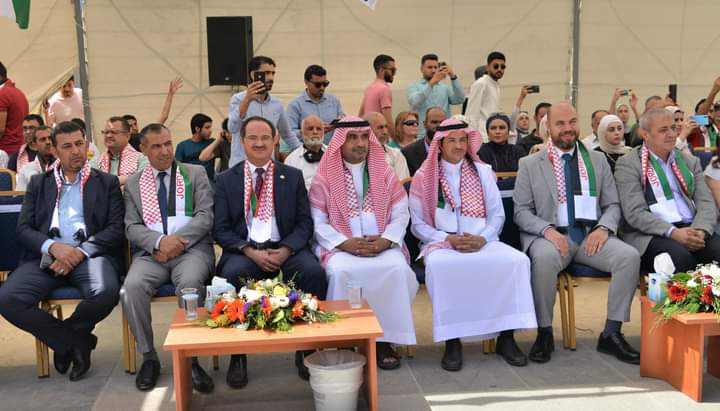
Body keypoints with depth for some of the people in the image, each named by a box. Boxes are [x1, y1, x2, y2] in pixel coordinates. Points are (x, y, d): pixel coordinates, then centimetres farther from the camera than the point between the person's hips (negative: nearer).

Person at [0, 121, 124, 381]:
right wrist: (53, 247, -13)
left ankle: (66, 339, 0)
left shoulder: (107, 183, 13)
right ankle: (75, 341, -5)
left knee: (105, 292, -34)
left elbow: (116, 229, 2)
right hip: (46, 256, 2)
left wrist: (80, 252, -13)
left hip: (90, 254, -2)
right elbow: (24, 229, 9)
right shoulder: (38, 183, 19)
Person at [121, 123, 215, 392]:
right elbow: (132, 227, 6)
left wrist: (178, 241, -14)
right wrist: (160, 242, -15)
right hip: (151, 252, 2)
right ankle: (149, 358, -10)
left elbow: (205, 216, 1)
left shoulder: (196, 173, 12)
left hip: (192, 248, -2)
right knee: (132, 287, -29)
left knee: (190, 282, -35)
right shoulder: (133, 183, 16)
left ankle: (191, 359, -21)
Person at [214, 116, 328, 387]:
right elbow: (221, 230, 3)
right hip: (244, 250, 0)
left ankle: (306, 348, -12)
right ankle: (238, 354, -16)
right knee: (232, 274, -34)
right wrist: (251, 251, -14)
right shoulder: (226, 180, 10)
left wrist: (285, 250, -14)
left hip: (286, 249, 1)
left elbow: (304, 223, 5)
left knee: (314, 271, -29)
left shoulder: (293, 176, 12)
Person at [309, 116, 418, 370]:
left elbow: (401, 214, 6)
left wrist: (385, 240, -12)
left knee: (398, 269, -29)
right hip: (341, 247, -1)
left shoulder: (384, 173, 11)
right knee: (339, 272, -33)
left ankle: (385, 339, -15)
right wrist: (346, 243, -15)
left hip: (383, 246, 2)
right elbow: (317, 222, -1)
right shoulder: (324, 177, 5)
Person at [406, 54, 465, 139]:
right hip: (422, 137, -3)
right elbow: (415, 102, -15)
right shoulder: (414, 86, 6)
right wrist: (432, 83, -26)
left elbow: (460, 99, -3)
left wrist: (453, 77, -15)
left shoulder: (445, 87, 14)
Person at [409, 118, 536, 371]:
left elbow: (497, 215, 9)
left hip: (482, 242, 2)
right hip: (442, 243, -2)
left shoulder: (482, 172, 14)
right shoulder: (423, 177, 7)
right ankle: (452, 340, -25)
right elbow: (418, 224, 4)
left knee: (517, 260, -27)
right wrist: (449, 239, -12)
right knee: (439, 265, -38)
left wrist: (482, 239, -11)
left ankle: (506, 336, -16)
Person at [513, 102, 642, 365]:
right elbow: (521, 212, 3)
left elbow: (613, 205, 15)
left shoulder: (597, 160, 16)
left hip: (591, 235, 3)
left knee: (630, 256, -24)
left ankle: (611, 334, -9)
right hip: (551, 235, -3)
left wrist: (604, 228, -8)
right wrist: (547, 230, -16)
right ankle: (544, 333, -17)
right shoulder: (530, 164, 8)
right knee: (544, 257, -36)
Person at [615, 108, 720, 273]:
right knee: (680, 257, -34)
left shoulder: (690, 161, 19)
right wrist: (673, 232, -20)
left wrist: (700, 230, -11)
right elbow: (635, 213, -8)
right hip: (651, 233, -5)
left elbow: (706, 202, 11)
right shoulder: (628, 164, 2)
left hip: (692, 229, 5)